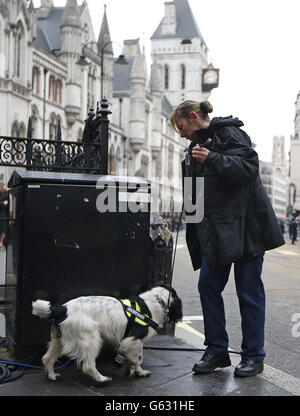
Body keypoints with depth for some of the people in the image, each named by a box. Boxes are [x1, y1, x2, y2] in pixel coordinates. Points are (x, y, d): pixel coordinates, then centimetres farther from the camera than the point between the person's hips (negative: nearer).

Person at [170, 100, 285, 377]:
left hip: (244, 224, -8)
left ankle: (253, 357, 10)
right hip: (215, 230, 8)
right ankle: (217, 351, 15)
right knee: (208, 286, 4)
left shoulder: (229, 133, -5)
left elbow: (249, 167, -19)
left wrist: (212, 159, -24)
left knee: (248, 291, -1)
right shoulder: (199, 144, 19)